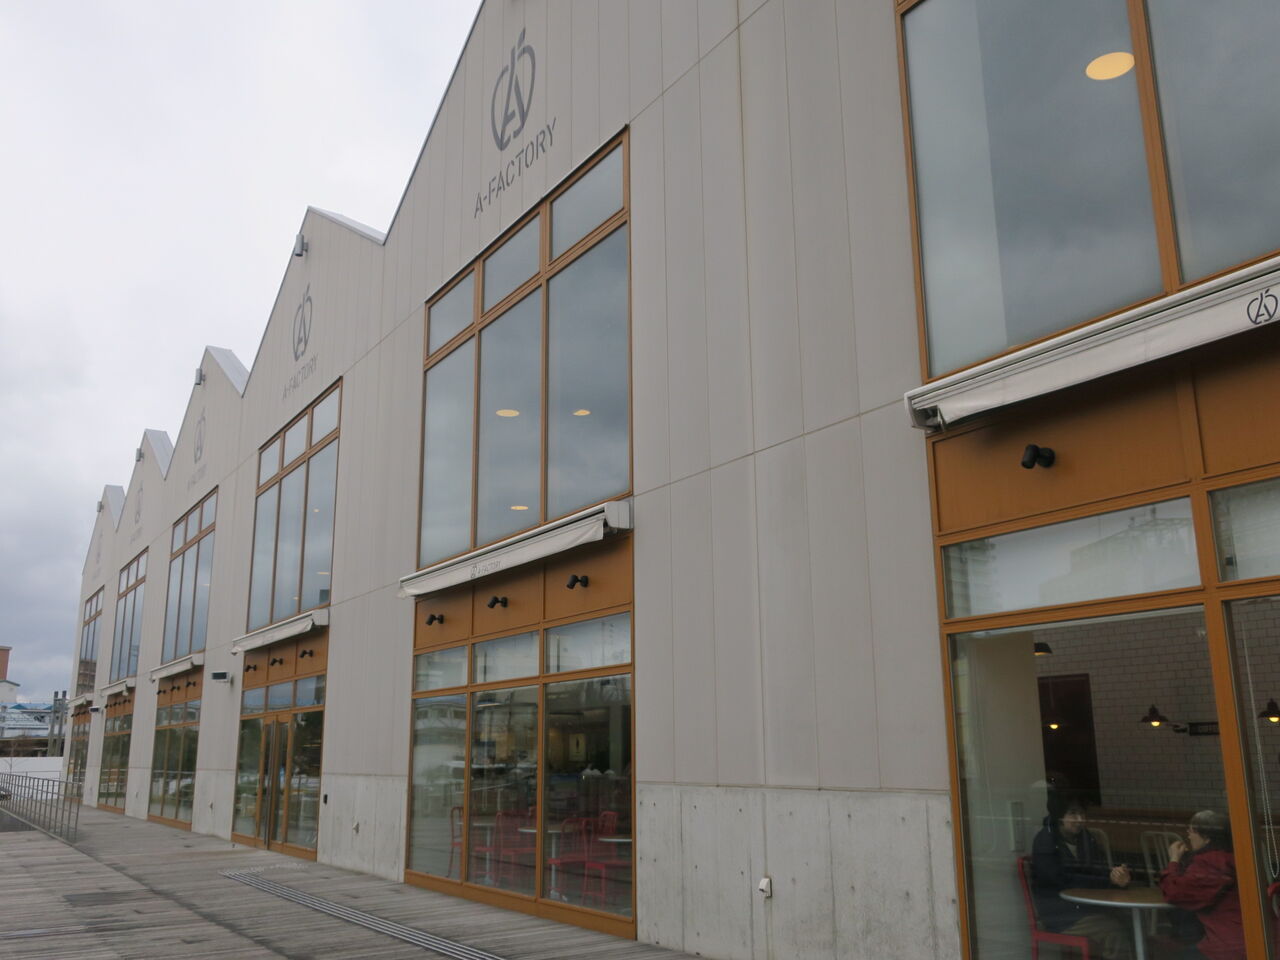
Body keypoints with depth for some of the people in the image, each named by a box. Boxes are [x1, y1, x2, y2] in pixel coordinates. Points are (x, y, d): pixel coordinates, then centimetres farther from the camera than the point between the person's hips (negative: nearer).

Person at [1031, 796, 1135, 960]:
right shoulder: (1044, 842, -13)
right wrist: (1109, 880, -22)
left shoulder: (1085, 837, 9)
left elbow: (1099, 868, 2)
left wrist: (1117, 874, -24)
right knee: (1115, 934, -22)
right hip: (1058, 913, -6)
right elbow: (1064, 880, -20)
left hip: (1085, 906, 6)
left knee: (1121, 928, -20)